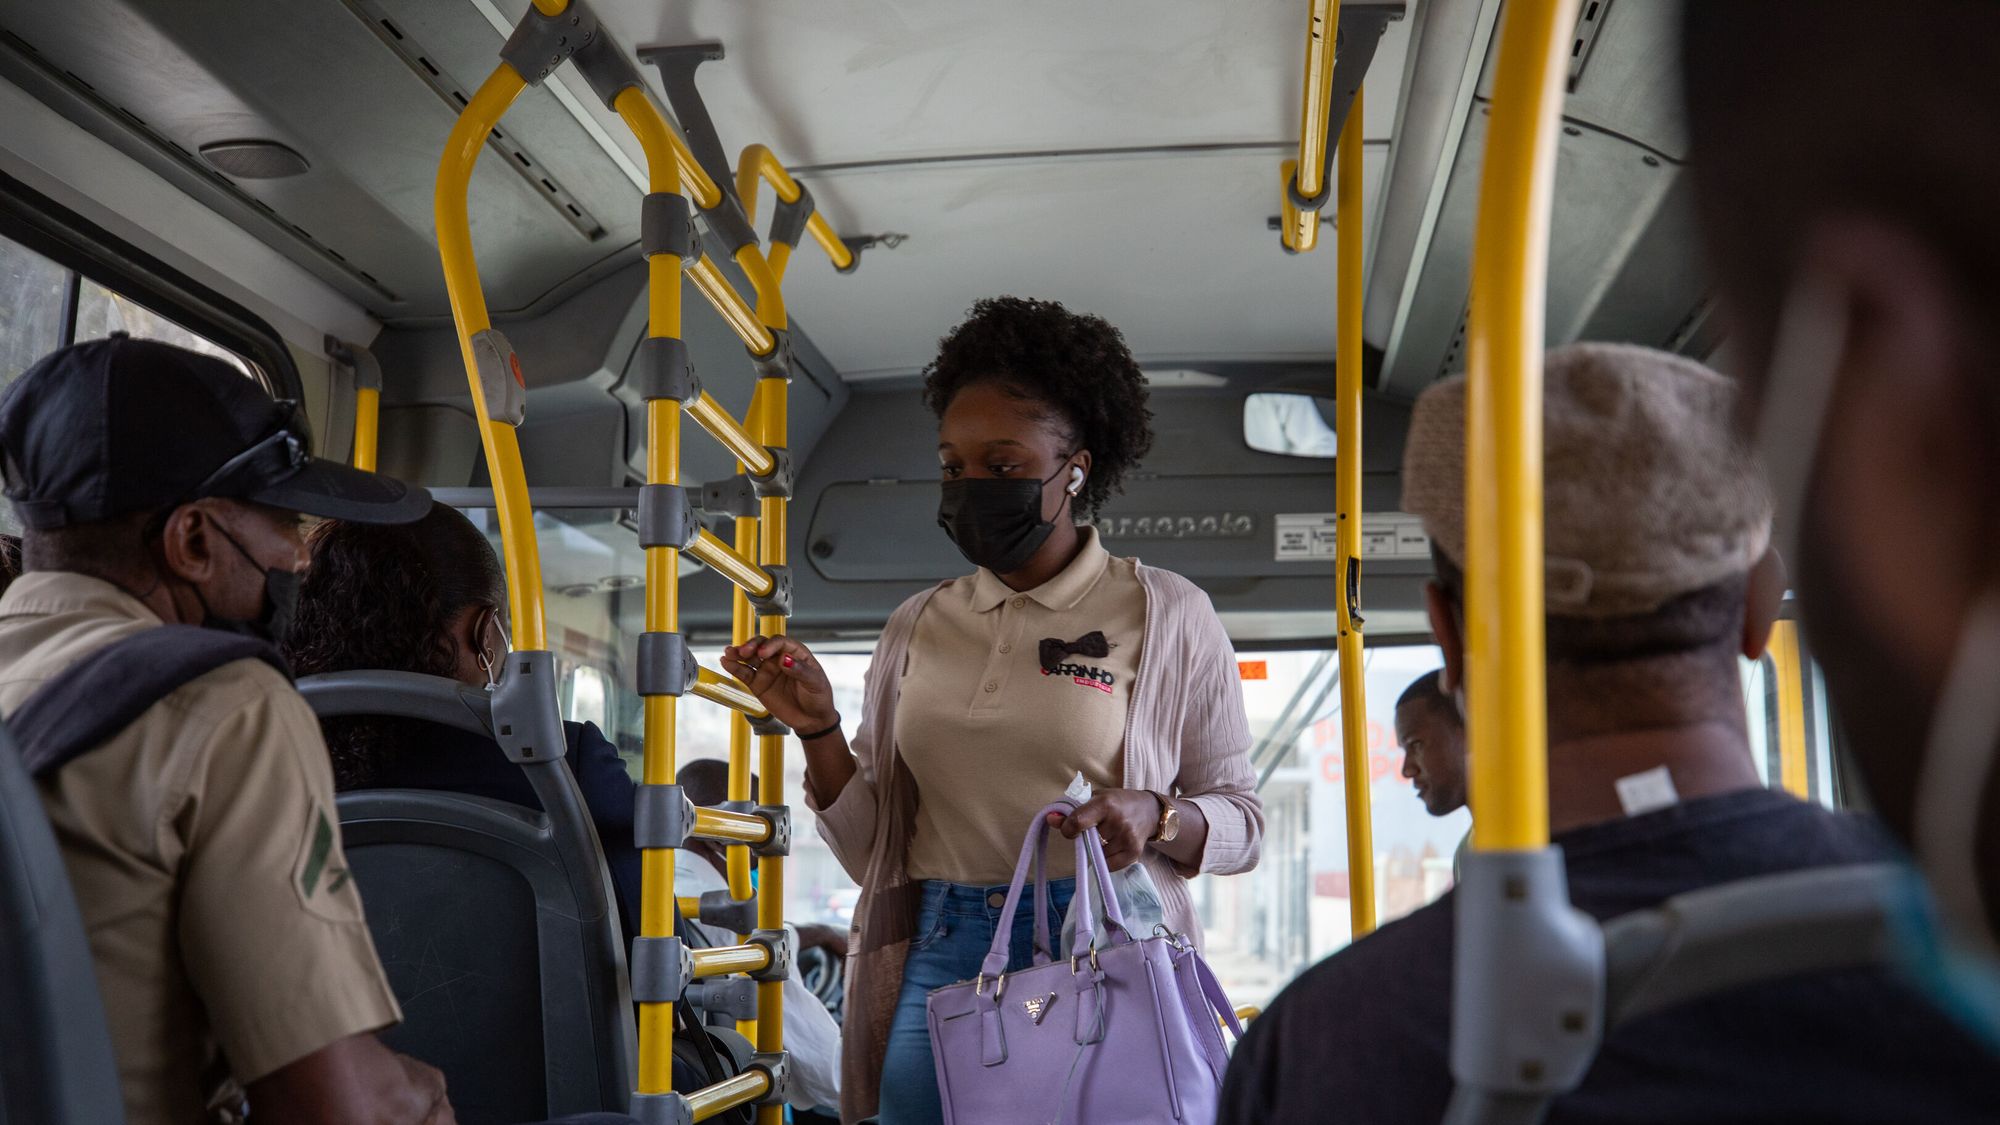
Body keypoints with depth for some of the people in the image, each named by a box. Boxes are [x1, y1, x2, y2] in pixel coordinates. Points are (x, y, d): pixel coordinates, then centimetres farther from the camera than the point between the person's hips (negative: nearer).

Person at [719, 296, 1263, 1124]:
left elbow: (1240, 819, 3)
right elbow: (869, 850, 10)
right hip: (938, 963, 3)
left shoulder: (1165, 614, 0)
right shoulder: (918, 626, 9)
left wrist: (1157, 818, -17)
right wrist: (818, 730, -5)